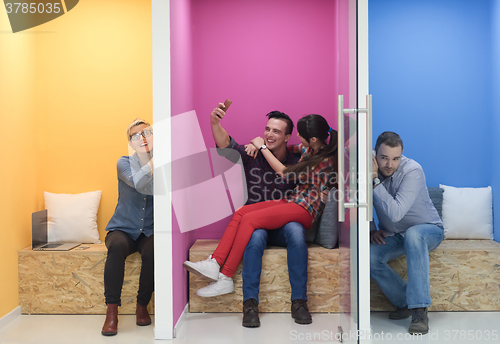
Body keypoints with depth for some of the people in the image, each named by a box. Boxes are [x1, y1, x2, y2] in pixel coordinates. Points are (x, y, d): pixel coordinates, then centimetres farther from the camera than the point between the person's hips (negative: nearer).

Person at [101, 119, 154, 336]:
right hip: (123, 228, 0)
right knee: (117, 247, -34)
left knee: (153, 251, -32)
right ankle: (112, 311, -25)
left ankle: (142, 306, -10)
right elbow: (139, 184, -23)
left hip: (149, 231, 1)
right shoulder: (124, 163, -1)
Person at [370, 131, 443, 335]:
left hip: (429, 230, -4)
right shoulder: (370, 170, -10)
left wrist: (375, 181, -35)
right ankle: (406, 303, -3)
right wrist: (371, 231, -8)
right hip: (394, 236, 5)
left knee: (413, 234, -41)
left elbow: (395, 213, -36)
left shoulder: (413, 171, -26)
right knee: (368, 256, -25)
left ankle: (419, 311, -37)